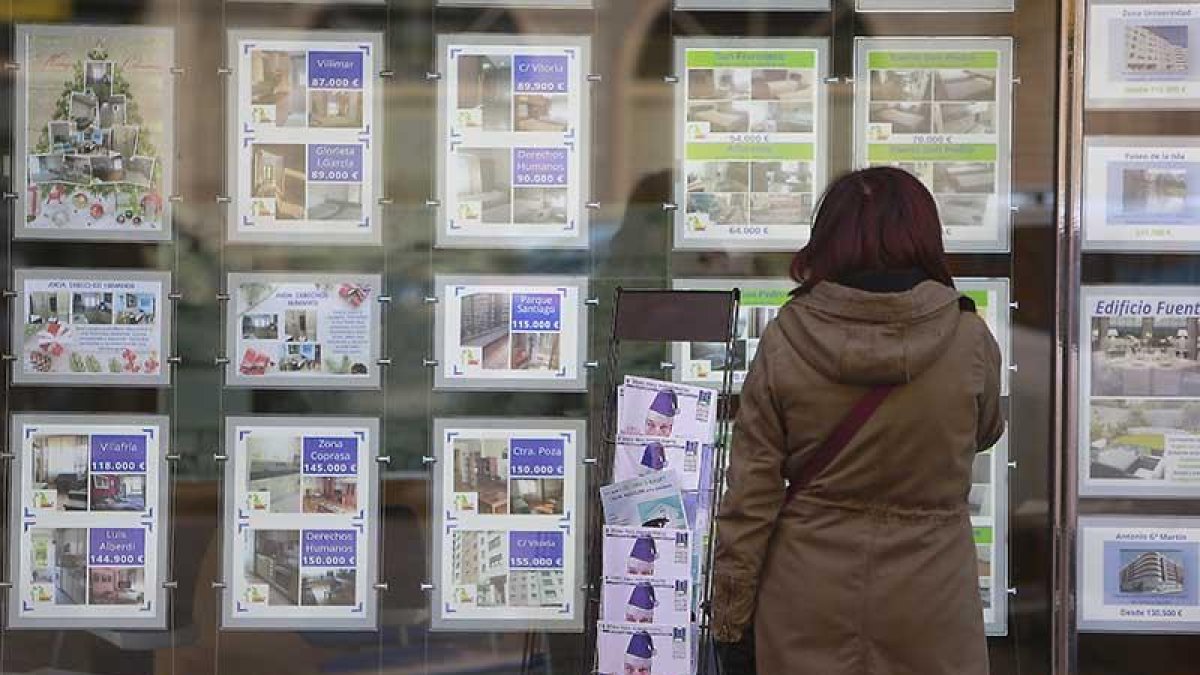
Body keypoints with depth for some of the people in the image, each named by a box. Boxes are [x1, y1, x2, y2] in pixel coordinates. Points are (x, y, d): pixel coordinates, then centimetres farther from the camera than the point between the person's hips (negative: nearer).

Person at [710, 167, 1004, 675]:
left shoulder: (784, 341, -8)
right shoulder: (970, 342, -9)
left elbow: (749, 495, -6)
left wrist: (730, 622, 2)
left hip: (808, 605, 1)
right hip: (930, 602, 0)